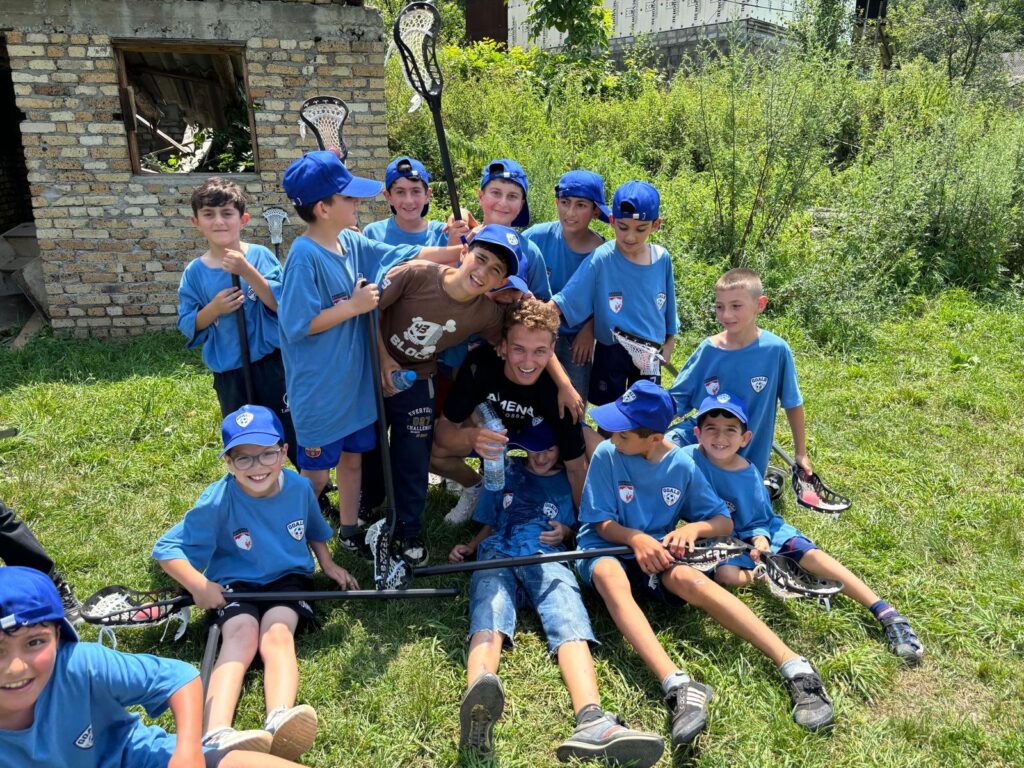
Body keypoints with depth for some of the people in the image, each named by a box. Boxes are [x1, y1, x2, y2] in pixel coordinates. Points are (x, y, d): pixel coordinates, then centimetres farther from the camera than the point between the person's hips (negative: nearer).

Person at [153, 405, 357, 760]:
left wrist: (328, 564, 4)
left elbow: (314, 530, 15)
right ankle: (216, 735, -52)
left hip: (288, 577, 1)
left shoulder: (300, 487, -7)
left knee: (277, 633, -29)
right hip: (235, 584, -1)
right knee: (241, 635, -31)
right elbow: (167, 549, -12)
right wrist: (199, 586, -24)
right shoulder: (218, 501, -18)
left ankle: (278, 723, -54)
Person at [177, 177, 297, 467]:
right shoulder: (195, 272, -2)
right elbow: (188, 327, 1)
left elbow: (282, 304, -17)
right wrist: (214, 309, -18)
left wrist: (247, 272, -26)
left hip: (270, 364, -2)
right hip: (228, 373, 3)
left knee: (293, 432, 11)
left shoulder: (260, 256, -9)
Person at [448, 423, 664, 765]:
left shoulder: (570, 480, 26)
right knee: (489, 616, -35)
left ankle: (592, 723, -59)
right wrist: (470, 547, 12)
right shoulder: (505, 472, 29)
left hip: (546, 558, 0)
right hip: (497, 554, 0)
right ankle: (477, 707, -65)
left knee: (570, 621, -33)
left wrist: (565, 533, 4)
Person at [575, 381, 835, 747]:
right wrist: (636, 538, -28)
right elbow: (602, 523, -7)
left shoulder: (682, 464, -3)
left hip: (656, 552, 1)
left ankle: (796, 668, -39)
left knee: (690, 579, -32)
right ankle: (678, 685, -55)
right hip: (607, 549, -1)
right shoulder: (607, 455, -9)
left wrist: (693, 528, -20)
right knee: (611, 577, -38)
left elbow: (724, 522, 2)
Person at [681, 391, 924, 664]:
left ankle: (884, 612, -17)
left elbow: (755, 522, -4)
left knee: (810, 554, -18)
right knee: (726, 573, -35)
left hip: (752, 532, 2)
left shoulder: (748, 474, -12)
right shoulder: (688, 458, -20)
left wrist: (760, 541, -26)